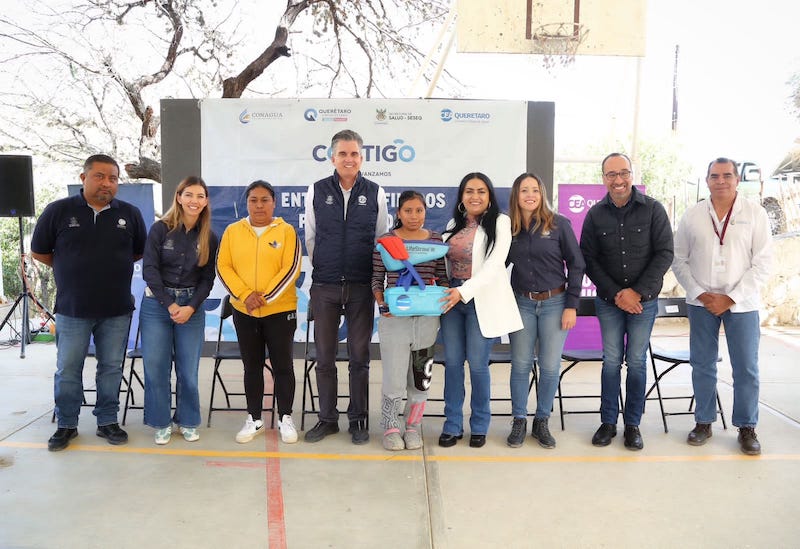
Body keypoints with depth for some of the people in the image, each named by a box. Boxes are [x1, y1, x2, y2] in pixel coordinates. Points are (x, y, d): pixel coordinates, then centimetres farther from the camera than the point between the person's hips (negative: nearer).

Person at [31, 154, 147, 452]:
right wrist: (71, 270, 10)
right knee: (68, 370, 7)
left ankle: (107, 421, 23)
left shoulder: (130, 214, 2)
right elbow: (39, 252, 7)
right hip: (72, 309, -1)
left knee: (111, 368, 10)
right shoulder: (58, 211, -3)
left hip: (117, 310, 1)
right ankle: (66, 425, 22)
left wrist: (113, 266, 10)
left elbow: (140, 251, 15)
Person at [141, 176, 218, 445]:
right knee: (155, 367, 1)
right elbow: (149, 269, -6)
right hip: (157, 304, -1)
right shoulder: (160, 229, -3)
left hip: (192, 306, 1)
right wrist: (170, 304, -11)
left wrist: (191, 308, -9)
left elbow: (207, 278, 4)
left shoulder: (209, 238, 3)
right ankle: (161, 423, 16)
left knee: (188, 369, 1)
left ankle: (188, 421, 19)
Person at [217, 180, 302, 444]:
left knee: (283, 365, 5)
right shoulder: (232, 231, 4)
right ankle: (254, 419, 24)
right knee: (252, 366, 12)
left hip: (280, 310, -2)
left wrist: (265, 297, -17)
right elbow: (223, 266, -1)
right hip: (244, 311, 2)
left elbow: (291, 268, -10)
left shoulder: (286, 231, -3)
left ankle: (285, 418, 19)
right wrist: (245, 295, -14)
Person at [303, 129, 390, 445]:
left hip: (362, 287, 0)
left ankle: (358, 420, 19)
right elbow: (310, 237, 10)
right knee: (324, 357, 7)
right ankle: (327, 419, 21)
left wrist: (374, 278, 6)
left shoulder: (375, 193, 2)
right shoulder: (316, 191, 3)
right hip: (324, 287, 1)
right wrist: (323, 269, 10)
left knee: (359, 356, 6)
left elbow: (382, 240, 8)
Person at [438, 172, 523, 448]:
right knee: (452, 362, 6)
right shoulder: (454, 225, 13)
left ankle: (479, 426, 19)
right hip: (451, 298, 5)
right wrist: (446, 291, 2)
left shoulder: (500, 222, -5)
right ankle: (452, 425, 18)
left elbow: (494, 264, -15)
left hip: (481, 301, -4)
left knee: (477, 365, 0)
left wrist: (464, 291, -24)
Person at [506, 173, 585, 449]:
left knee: (550, 366, 2)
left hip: (554, 303, -1)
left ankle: (541, 422, 19)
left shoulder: (559, 224, -4)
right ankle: (519, 422, 19)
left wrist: (571, 306, -7)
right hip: (522, 304, 2)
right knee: (521, 364, 5)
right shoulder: (508, 227, 2)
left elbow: (576, 265, -2)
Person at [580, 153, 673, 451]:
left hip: (644, 300, -1)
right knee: (611, 361, 6)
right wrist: (615, 294, -8)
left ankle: (633, 424, 18)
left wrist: (638, 291, -13)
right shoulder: (595, 214, 0)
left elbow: (664, 253, -6)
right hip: (608, 301, 1)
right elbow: (588, 259, 1)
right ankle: (608, 422, 17)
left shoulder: (653, 209, -4)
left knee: (636, 361, 5)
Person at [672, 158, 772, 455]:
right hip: (701, 302, 1)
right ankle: (704, 422, 21)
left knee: (746, 368, 3)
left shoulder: (755, 214, -1)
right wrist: (700, 294, -7)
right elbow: (679, 261, 4)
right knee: (702, 364, 8)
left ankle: (747, 427, 17)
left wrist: (731, 298, -12)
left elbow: (762, 263, -5)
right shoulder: (693, 215, 3)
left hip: (742, 303, -1)